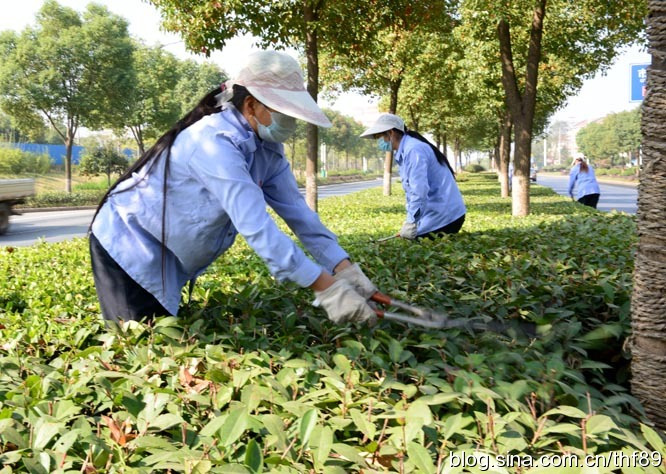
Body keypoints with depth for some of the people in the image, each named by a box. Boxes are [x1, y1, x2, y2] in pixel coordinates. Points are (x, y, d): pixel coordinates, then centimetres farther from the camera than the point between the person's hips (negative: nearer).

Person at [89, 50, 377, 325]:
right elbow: (256, 226, -40)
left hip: (168, 256, 8)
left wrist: (343, 267, -21)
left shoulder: (267, 148, -5)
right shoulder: (215, 143, -33)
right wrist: (324, 287, -42)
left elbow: (296, 210, -9)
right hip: (129, 243, -8)